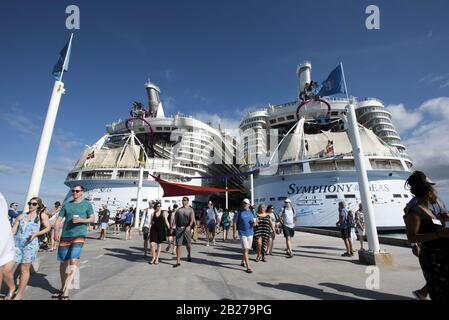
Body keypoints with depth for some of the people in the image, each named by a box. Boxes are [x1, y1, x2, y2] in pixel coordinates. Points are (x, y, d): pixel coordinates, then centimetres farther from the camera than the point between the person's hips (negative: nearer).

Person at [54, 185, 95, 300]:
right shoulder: (66, 205, 10)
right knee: (63, 262, 14)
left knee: (73, 261, -15)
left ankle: (66, 292, -8)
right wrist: (56, 231, -9)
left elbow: (92, 219, 1)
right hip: (65, 236, 4)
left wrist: (81, 220, -16)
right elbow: (59, 219, 7)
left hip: (79, 236, -4)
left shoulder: (87, 204, 3)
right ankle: (63, 288, 33)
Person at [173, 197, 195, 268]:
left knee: (188, 243, 13)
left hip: (187, 228, -1)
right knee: (178, 244, -2)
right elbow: (175, 219, 11)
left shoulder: (190, 210, 2)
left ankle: (189, 255, 40)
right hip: (179, 228, 2)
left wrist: (189, 226, -24)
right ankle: (178, 261, 3)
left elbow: (192, 219, -9)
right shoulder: (179, 210, 10)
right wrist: (175, 226, 1)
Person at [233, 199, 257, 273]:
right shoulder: (239, 212, -7)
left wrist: (254, 222, -10)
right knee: (245, 249, -11)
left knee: (247, 249, 17)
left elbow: (255, 220, 15)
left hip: (250, 233, 5)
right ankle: (248, 267, -7)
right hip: (242, 233, -5)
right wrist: (234, 233, -8)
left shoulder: (252, 212, 6)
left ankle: (243, 261, 37)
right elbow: (234, 223, -5)